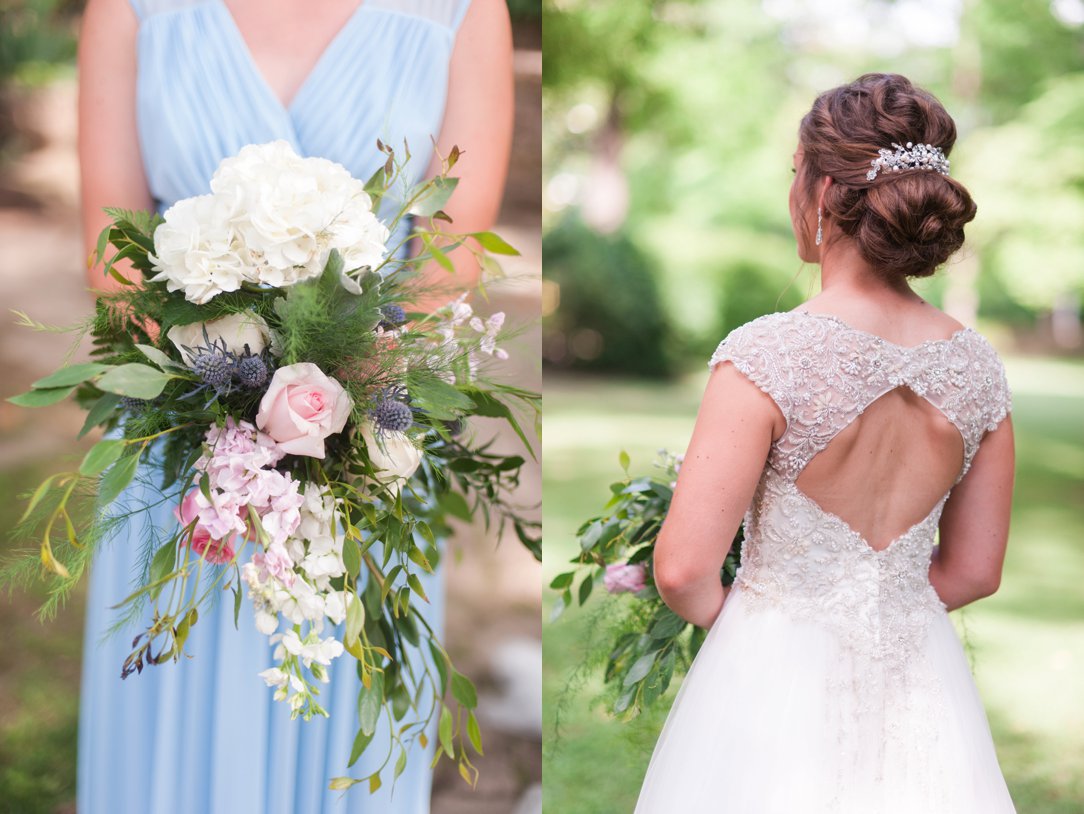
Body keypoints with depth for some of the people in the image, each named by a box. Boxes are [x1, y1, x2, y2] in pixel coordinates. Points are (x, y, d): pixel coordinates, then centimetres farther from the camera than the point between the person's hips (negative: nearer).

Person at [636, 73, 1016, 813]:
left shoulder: (767, 357, -21)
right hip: (919, 668, 4)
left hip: (776, 669, -4)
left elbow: (683, 571, -18)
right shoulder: (979, 367, -5)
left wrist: (724, 613, 3)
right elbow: (974, 572, 4)